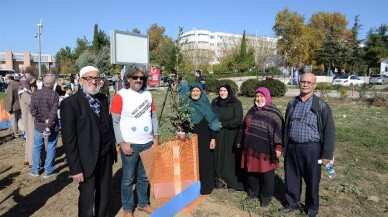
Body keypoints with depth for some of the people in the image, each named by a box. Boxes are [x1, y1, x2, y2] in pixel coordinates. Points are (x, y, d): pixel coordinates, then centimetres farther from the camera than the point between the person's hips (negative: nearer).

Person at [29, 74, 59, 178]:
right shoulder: (54, 94, -13)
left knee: (37, 147, 16)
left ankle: (35, 170, 25)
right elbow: (53, 112, -19)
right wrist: (49, 126, -16)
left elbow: (32, 110, -7)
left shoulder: (35, 94, 0)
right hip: (52, 126, -4)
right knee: (51, 148, 7)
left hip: (39, 125, 4)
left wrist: (44, 119, -8)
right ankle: (48, 171, 15)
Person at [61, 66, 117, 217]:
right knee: (87, 197, 13)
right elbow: (69, 139, -14)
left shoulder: (103, 99, 4)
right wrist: (75, 168, -15)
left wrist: (113, 150, 7)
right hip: (87, 159, -5)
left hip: (106, 155, 5)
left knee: (105, 193, 20)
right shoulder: (70, 103, -13)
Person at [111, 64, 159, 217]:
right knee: (128, 178, 8)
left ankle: (143, 203, 35)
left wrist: (156, 135, 6)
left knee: (145, 176, 17)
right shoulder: (120, 96, -8)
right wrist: (121, 143, -14)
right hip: (130, 144, -4)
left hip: (148, 143, 5)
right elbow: (114, 122, -9)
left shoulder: (148, 94, 7)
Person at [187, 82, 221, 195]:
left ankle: (206, 186, 16)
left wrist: (213, 138, -9)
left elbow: (212, 122, -3)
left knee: (205, 161, 3)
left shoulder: (206, 105, -2)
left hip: (204, 138, -1)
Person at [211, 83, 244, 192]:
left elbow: (238, 120, -14)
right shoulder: (215, 102, 5)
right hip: (218, 136, 4)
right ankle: (220, 180, 24)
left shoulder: (236, 103, -8)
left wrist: (222, 124, -13)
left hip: (231, 136, -4)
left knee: (231, 158, 2)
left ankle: (233, 183, 16)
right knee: (218, 157, 8)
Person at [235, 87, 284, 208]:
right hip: (250, 148, 5)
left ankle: (266, 197, 24)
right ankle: (253, 192, 34)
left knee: (266, 174, 7)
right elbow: (244, 127, 16)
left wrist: (278, 147, -17)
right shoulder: (252, 111, 11)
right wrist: (239, 141, 17)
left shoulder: (274, 112, -6)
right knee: (251, 171, 15)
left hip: (265, 149, -5)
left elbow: (279, 130, -11)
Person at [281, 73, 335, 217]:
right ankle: (292, 203, 35)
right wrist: (284, 146, 13)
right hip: (292, 148, 4)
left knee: (312, 180, 11)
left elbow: (329, 131, -7)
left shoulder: (321, 106, -6)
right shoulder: (292, 103, 8)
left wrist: (327, 154, -10)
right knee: (291, 178, 14)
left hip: (311, 149, -4)